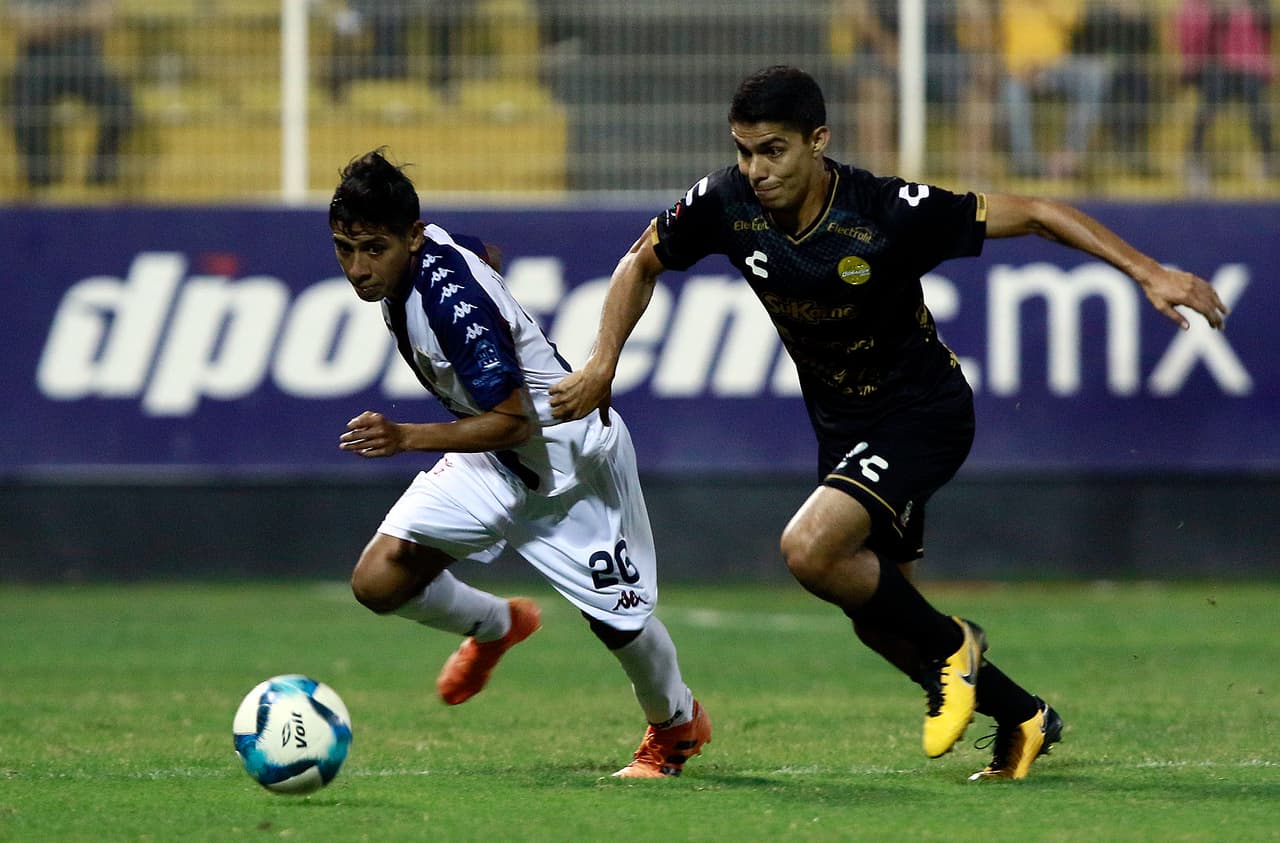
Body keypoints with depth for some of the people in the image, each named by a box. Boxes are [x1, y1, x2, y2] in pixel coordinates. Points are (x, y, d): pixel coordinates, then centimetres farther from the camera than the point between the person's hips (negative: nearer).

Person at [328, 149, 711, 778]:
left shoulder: (452, 297, -34)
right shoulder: (420, 251, -11)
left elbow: (512, 420, -32)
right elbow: (484, 253, 13)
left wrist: (406, 438, -41)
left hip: (569, 454, -7)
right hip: (491, 460, 7)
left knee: (617, 620, 8)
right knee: (379, 580, -10)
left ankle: (677, 724, 41)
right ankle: (495, 626, 21)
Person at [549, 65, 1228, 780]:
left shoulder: (890, 212, -28)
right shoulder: (725, 204, -15)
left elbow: (1031, 213, -19)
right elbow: (643, 264, 6)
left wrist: (1147, 271, -24)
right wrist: (603, 366, -4)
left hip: (924, 415, -7)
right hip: (841, 422, 7)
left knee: (810, 548, -28)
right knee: (878, 621, 14)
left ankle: (949, 645, -2)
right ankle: (1024, 719, 35)